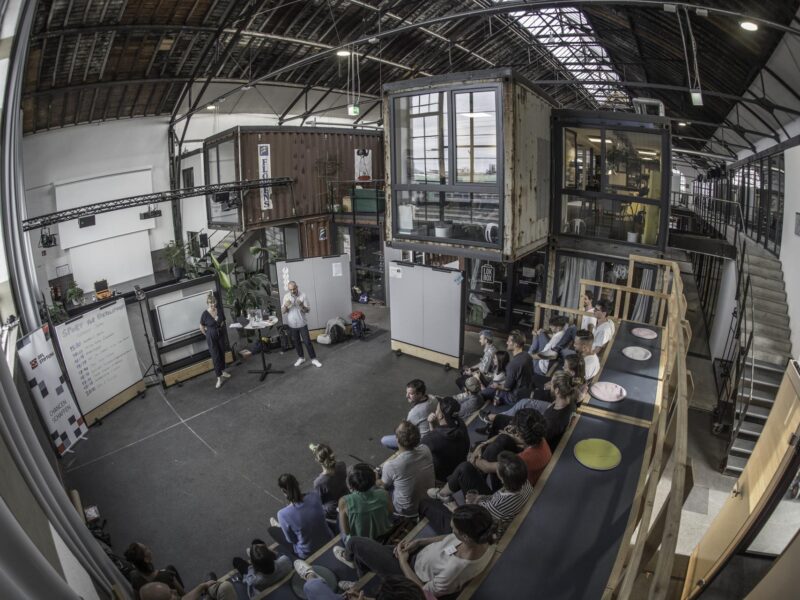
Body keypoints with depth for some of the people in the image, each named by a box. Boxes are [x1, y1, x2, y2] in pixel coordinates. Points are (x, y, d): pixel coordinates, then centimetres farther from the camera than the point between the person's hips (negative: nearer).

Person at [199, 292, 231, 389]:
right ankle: (219, 378, -1)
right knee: (215, 356, -4)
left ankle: (223, 371, 35)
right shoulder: (205, 314, -16)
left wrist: (220, 329, 11)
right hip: (211, 337, -4)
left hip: (221, 335, 4)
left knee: (222, 354, 15)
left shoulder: (220, 311, -6)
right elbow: (202, 328, -2)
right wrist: (208, 335, 6)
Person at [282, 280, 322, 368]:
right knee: (296, 342, 14)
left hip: (302, 323, -3)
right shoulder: (286, 297, -2)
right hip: (291, 324, 3)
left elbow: (307, 310, -8)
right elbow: (283, 311, -2)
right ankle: (301, 358, 30)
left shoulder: (303, 295, -9)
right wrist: (285, 305, -23)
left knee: (307, 341, -1)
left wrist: (302, 305, -29)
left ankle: (313, 359, 7)